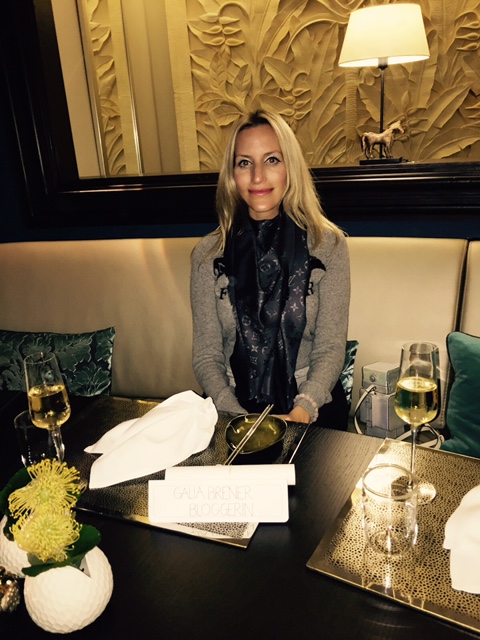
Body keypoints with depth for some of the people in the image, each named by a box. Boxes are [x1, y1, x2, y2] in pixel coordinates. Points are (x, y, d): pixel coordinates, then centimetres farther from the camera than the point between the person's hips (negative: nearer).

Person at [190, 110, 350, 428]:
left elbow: (330, 349, -4)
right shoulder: (208, 254, 0)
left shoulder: (328, 245, -3)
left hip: (312, 406, 0)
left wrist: (302, 412, -20)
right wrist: (237, 419, -16)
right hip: (236, 406, 1)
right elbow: (207, 356, -1)